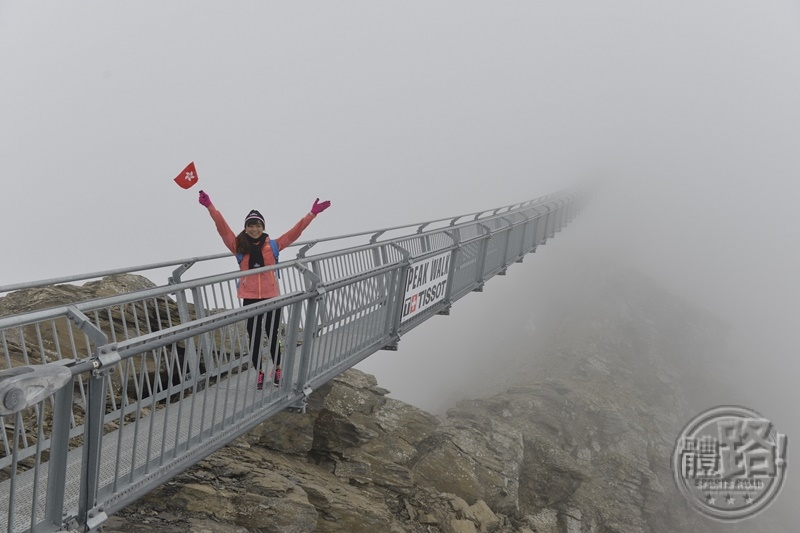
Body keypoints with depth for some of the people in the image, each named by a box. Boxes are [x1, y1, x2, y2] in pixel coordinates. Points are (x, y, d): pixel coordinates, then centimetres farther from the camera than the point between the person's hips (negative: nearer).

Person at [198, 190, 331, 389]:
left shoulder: (272, 245, 0)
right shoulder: (239, 246, 0)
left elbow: (295, 231, -2)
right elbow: (222, 227, -7)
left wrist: (313, 213, -6)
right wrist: (209, 206, -17)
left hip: (271, 297, 0)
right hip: (250, 299, 0)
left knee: (272, 336, 12)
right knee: (254, 337, 10)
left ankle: (277, 370, 30)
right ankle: (259, 373, 26)